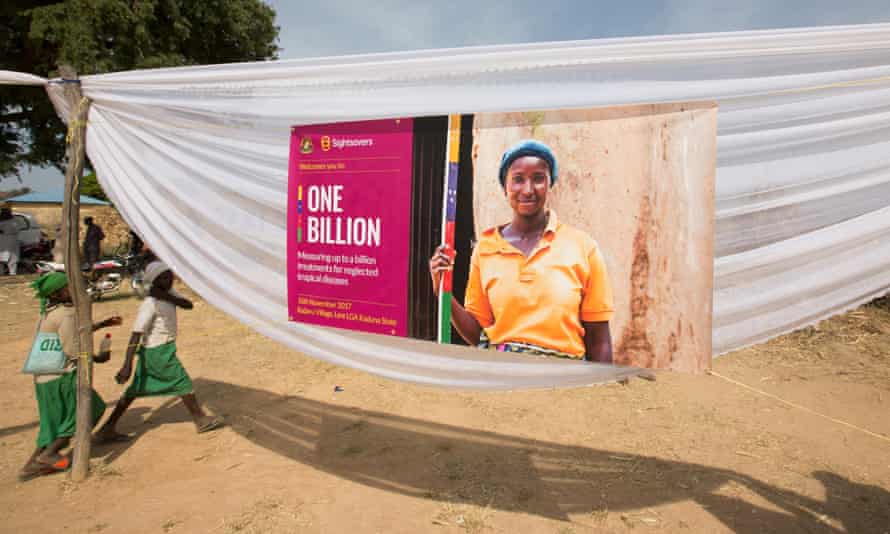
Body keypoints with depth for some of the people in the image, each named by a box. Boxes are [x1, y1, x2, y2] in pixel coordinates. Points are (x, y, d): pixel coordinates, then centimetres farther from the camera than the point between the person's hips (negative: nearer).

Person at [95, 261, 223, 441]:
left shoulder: (169, 292, 5)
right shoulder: (150, 304, -21)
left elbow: (188, 305, -6)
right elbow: (136, 334, -25)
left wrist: (167, 297, -20)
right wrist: (127, 365, -29)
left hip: (164, 349, 8)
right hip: (158, 353, -8)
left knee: (136, 390, 13)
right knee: (183, 383, 4)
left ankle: (108, 429, 21)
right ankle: (201, 421, 18)